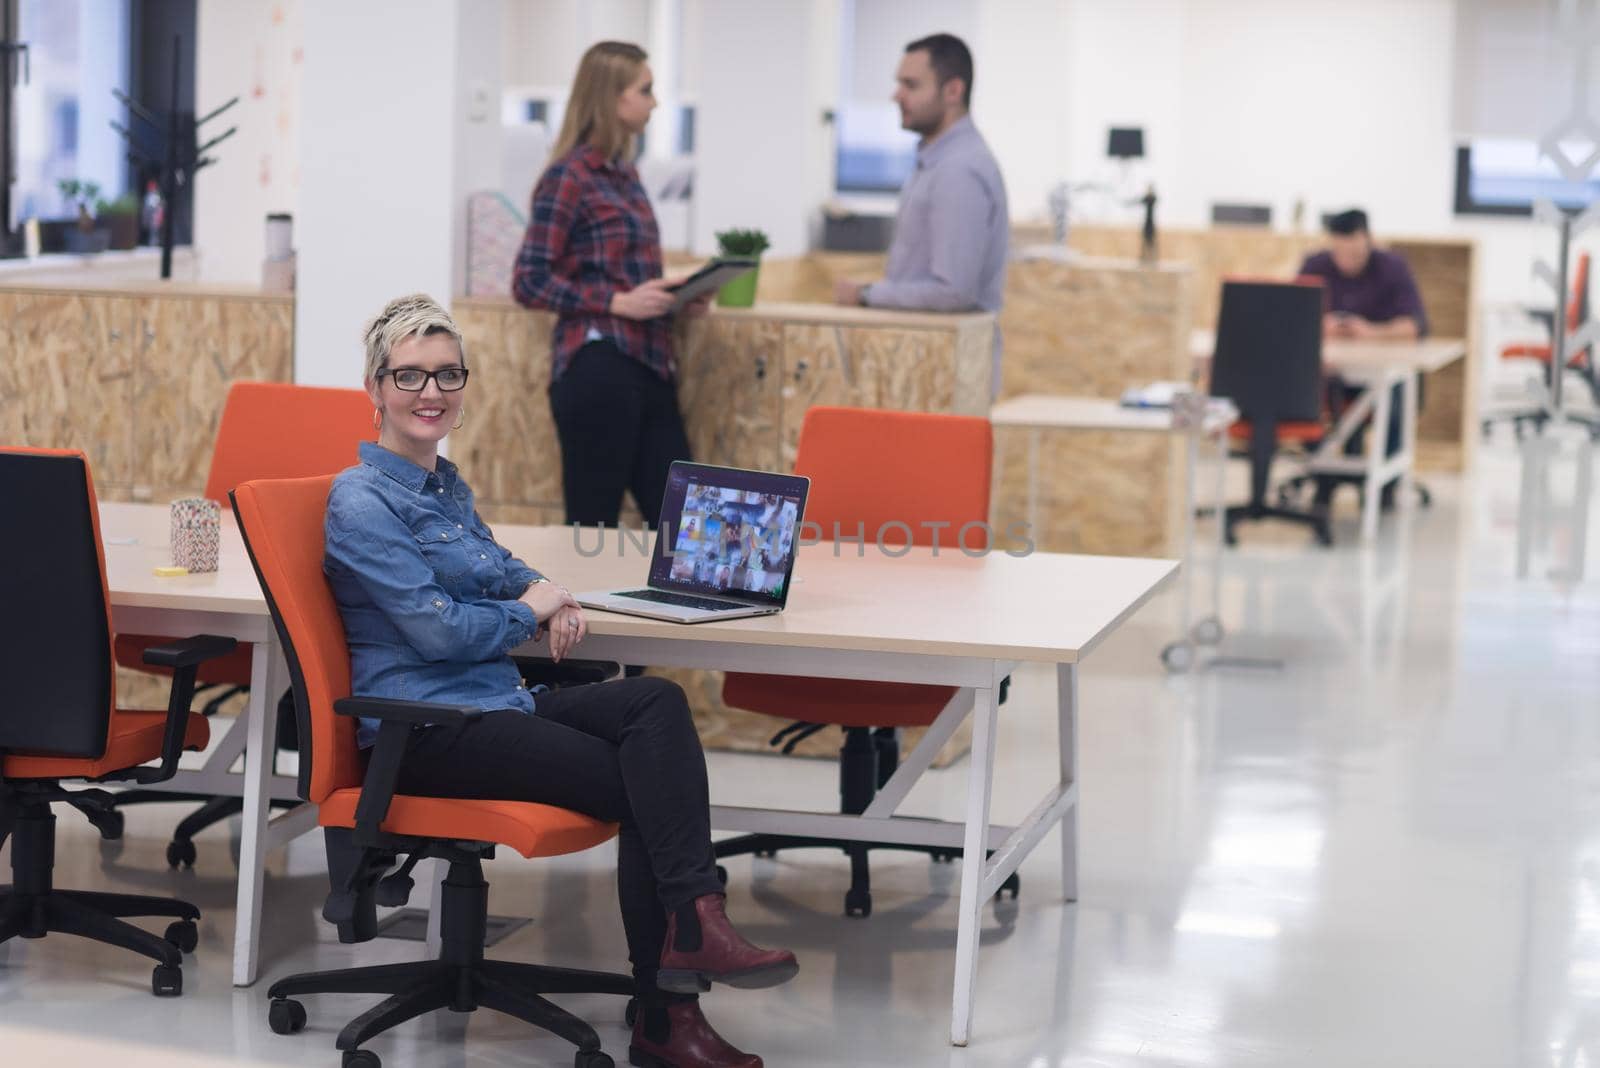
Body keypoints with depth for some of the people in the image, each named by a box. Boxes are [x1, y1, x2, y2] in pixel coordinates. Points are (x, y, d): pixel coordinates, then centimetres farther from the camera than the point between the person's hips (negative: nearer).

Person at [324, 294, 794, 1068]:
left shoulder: (445, 483, 18)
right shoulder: (362, 502, -10)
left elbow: (490, 565, 35)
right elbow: (437, 630, -17)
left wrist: (543, 591, 11)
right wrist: (531, 610, -1)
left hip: (495, 701, 8)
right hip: (425, 734, -8)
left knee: (656, 702, -19)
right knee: (643, 784, -18)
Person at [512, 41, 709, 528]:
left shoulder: (625, 173, 17)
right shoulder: (568, 177, -7)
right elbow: (530, 282, -11)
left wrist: (675, 298, 7)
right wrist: (618, 302, -17)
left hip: (648, 367, 8)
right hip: (598, 368, -8)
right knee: (592, 528, -3)